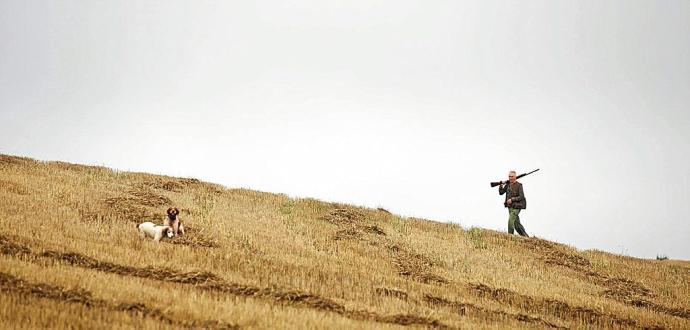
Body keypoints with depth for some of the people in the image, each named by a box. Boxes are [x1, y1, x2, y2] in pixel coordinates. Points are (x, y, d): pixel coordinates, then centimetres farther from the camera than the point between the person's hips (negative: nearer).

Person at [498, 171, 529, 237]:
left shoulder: (519, 185, -10)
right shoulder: (507, 185, 10)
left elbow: (521, 197, -14)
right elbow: (501, 192, 10)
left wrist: (512, 199, -19)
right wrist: (501, 186, -7)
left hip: (516, 207, -7)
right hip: (510, 207, 7)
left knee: (511, 222, -17)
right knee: (516, 224, 10)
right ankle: (525, 236, 19)